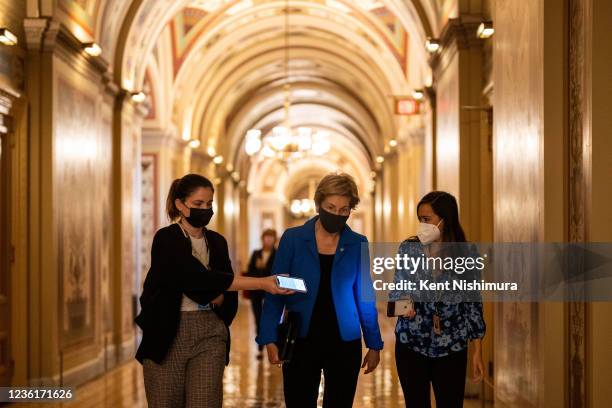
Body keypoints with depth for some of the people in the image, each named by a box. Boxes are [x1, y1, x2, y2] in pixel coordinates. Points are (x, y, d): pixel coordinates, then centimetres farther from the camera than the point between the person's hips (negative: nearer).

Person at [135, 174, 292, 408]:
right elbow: (201, 278, -21)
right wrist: (262, 283, -26)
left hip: (209, 336, 4)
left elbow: (229, 296, 14)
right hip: (168, 334, -4)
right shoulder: (166, 240, -8)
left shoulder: (217, 242, 11)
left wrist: (216, 298, -11)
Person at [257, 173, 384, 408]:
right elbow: (275, 292, -2)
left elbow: (365, 297, 8)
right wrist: (269, 339, -9)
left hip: (344, 344, 1)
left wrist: (374, 344, 7)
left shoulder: (358, 245, 2)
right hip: (301, 342, -1)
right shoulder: (293, 239, -3)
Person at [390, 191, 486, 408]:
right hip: (412, 343, 1)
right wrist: (403, 301, -21)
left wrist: (478, 351, 2)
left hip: (451, 347, -1)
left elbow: (474, 303, 3)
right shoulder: (408, 248, 1)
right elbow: (397, 289, 3)